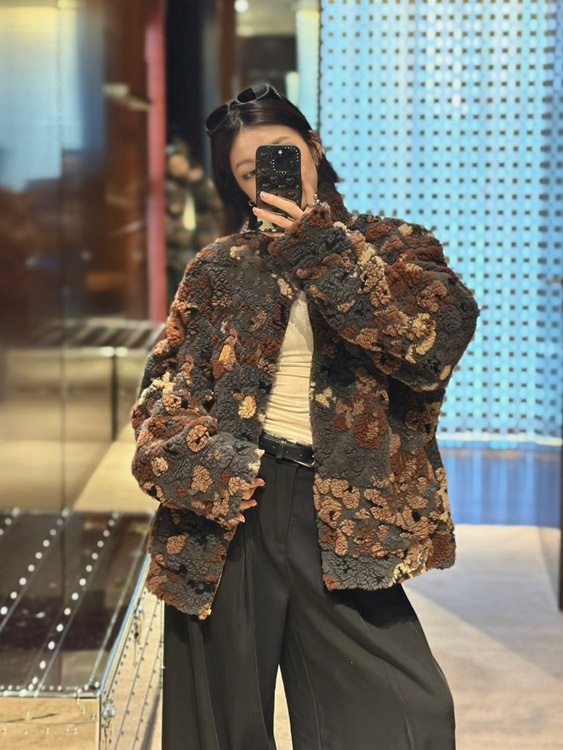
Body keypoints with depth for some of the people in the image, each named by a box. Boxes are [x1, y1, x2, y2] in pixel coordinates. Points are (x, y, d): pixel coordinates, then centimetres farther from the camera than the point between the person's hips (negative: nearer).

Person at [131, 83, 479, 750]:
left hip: (340, 516, -1)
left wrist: (326, 251, -17)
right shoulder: (220, 269, 10)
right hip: (231, 507, 1)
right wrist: (193, 461, -10)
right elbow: (167, 385, 10)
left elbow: (436, 340, -12)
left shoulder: (392, 247, 7)